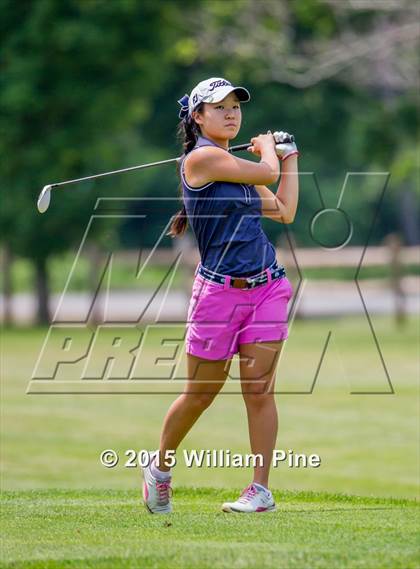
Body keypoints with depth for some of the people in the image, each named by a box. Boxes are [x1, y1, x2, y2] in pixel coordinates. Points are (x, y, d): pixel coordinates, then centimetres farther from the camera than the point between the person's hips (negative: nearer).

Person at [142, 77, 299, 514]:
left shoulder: (237, 164, 15)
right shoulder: (201, 157, -10)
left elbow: (284, 212, 17)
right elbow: (267, 173, -9)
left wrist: (289, 155, 22)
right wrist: (267, 148, 12)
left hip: (267, 287, 6)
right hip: (219, 290, -6)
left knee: (259, 391, -2)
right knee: (200, 395, 5)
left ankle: (261, 490, 0)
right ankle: (159, 467, 28)